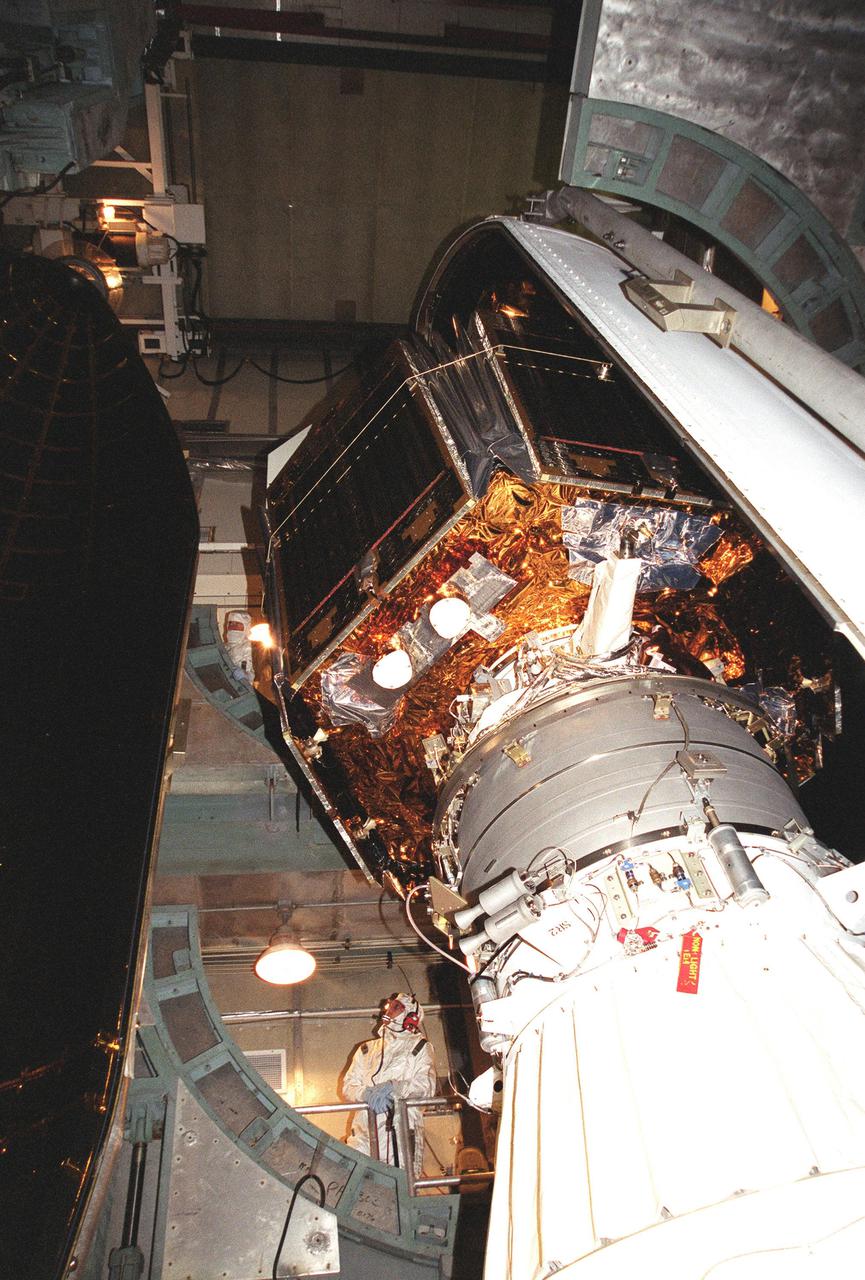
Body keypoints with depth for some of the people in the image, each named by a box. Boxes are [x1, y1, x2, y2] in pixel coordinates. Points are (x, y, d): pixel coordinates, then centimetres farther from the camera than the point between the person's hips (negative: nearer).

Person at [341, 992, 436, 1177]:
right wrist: (367, 1093, -9)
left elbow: (427, 1085, -1)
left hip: (401, 1128, -3)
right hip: (365, 1131, 3)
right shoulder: (366, 1049, 25)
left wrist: (393, 1087, -17)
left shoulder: (420, 1047, 15)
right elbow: (348, 1086, 13)